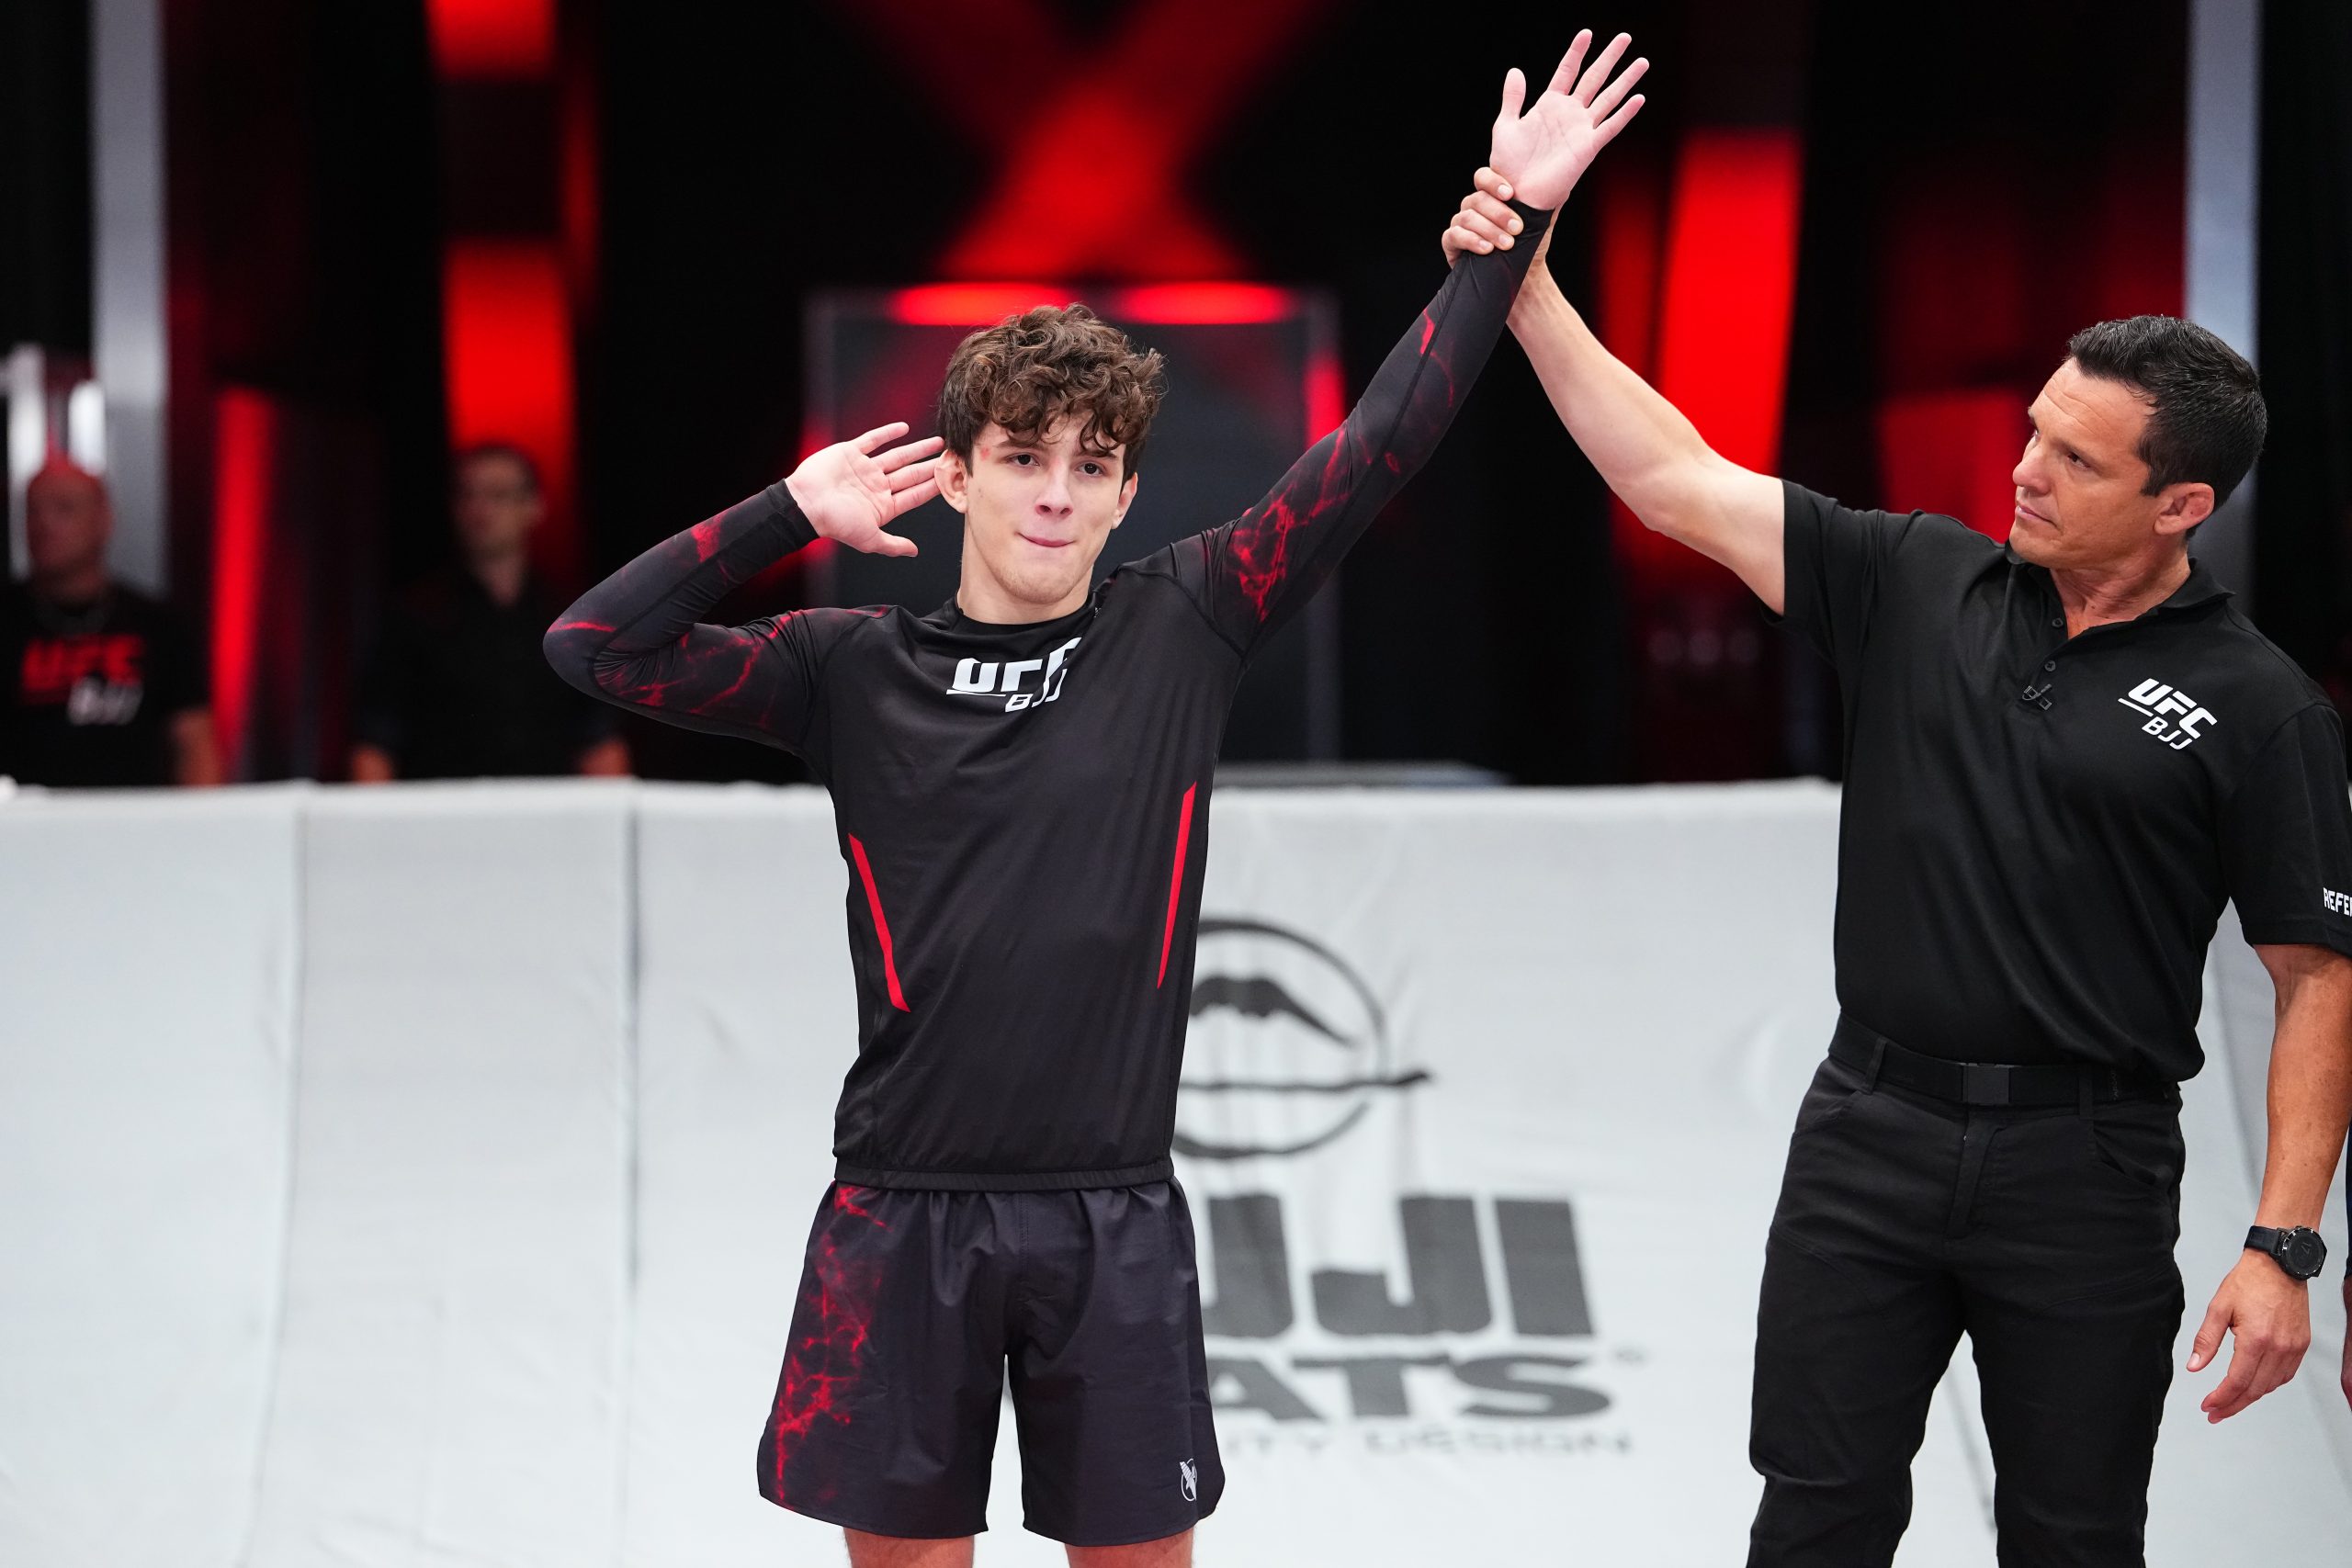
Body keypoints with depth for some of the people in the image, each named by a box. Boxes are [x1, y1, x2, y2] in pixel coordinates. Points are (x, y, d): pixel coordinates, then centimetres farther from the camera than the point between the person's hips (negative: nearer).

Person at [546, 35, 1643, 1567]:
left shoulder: (1183, 628, 3)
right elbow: (596, 646, 0)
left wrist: (1513, 223, 0)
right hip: (903, 1209, 0)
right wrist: (788, 511, -4)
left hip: (1114, 1214, 0)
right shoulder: (857, 669, 3)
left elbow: (1378, 447, 2)